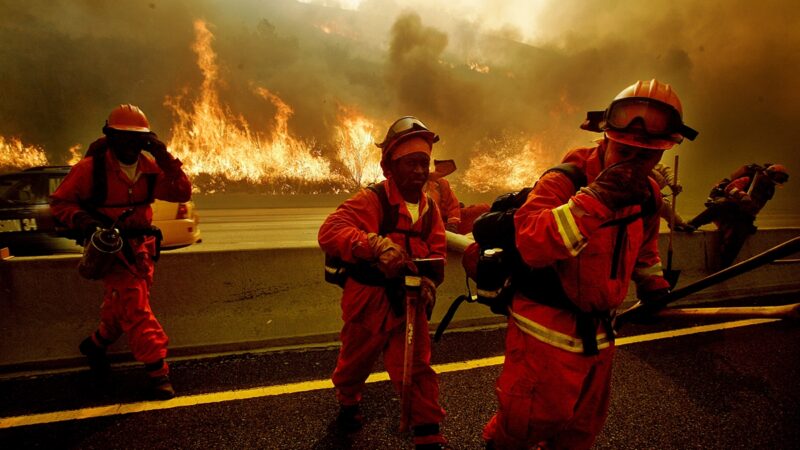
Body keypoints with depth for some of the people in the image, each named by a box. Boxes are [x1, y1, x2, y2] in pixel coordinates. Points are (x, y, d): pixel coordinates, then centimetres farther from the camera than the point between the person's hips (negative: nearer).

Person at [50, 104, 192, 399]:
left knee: (122, 306, 17)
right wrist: (83, 220, -23)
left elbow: (182, 193, -9)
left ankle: (95, 343, 44)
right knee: (135, 306, -12)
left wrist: (166, 160, -20)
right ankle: (157, 370, -7)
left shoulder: (148, 168, -1)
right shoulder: (91, 168, -12)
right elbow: (60, 202, -3)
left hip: (141, 246, 6)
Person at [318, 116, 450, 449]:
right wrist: (376, 244, -48)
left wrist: (429, 281, -20)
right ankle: (348, 402, 53)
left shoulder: (429, 208, 2)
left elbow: (436, 251, 0)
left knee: (419, 368, 3)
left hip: (409, 300, 3)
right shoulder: (371, 200, -20)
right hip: (370, 300, -3)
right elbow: (330, 231, -32)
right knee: (357, 359, 21)